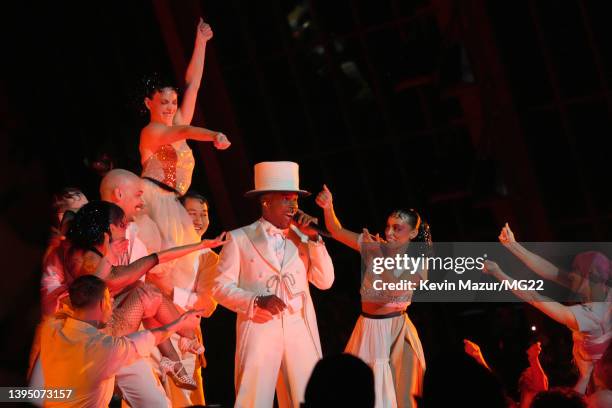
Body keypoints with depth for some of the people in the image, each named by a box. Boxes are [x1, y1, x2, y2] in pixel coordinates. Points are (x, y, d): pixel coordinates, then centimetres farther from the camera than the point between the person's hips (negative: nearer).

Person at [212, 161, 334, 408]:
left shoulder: (302, 237, 15)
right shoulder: (240, 238, 5)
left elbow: (325, 282, 8)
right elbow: (220, 286, 0)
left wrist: (314, 238, 1)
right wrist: (257, 300, -14)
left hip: (301, 329, 3)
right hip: (259, 328, -3)